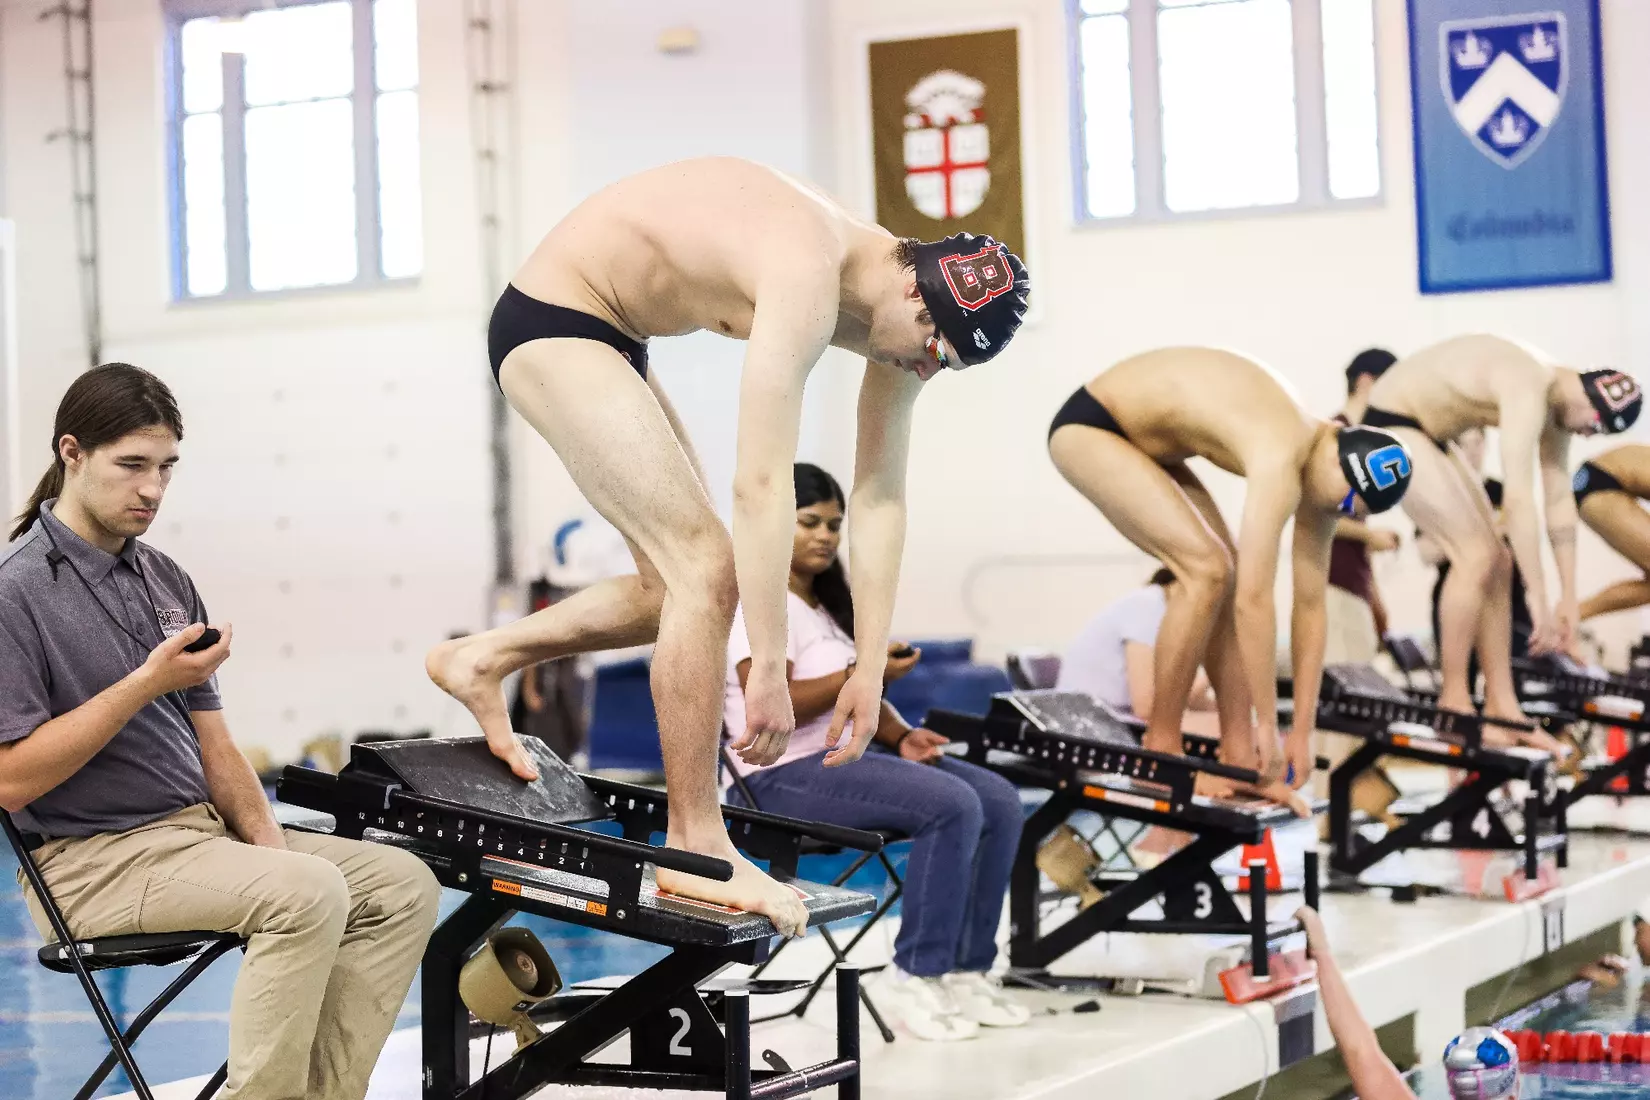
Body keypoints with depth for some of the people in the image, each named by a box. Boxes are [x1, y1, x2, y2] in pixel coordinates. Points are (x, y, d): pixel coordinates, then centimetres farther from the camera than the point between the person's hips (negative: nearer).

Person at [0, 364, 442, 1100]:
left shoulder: (165, 581, 13)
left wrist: (267, 838, -2)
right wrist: (146, 683, -20)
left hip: (201, 831, 8)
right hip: (95, 862, -8)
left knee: (403, 884, -8)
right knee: (308, 893, -30)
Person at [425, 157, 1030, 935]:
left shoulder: (905, 304, -5)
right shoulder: (809, 277, -32)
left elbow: (879, 497, -1)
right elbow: (762, 484, -36)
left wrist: (870, 669, -4)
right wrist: (769, 672, -34)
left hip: (612, 342, 10)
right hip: (549, 324, -10)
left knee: (685, 584, 11)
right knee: (706, 567, -17)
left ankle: (481, 660, 23)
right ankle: (696, 846, -11)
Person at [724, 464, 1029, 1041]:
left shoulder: (828, 603, 20)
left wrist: (900, 734, -1)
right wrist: (863, 671, -22)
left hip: (850, 754, 9)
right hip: (790, 774, -9)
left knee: (1000, 802, -6)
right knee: (952, 806, -27)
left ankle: (966, 970, -4)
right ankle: (915, 976, -18)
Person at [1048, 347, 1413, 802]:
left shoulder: (1320, 469, -2)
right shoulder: (1281, 462, -31)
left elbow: (1311, 604, 2)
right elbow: (1254, 599, -33)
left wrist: (1303, 733, 1)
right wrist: (1268, 725, -27)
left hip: (1143, 437, 9)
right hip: (1088, 425, -9)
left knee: (1227, 576, 1)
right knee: (1206, 569, -19)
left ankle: (1238, 756, 4)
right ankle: (1160, 751, -9)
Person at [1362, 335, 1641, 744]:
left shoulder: (1560, 402, 1)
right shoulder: (1527, 391, -30)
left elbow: (1559, 501, 6)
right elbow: (1518, 500, -34)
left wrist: (1568, 596, 6)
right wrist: (1538, 599, -32)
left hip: (1429, 433, 10)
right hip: (1392, 424, -10)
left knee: (1497, 562, 4)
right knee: (1476, 555, -16)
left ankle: (1501, 706, 7)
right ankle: (1453, 703, -6)